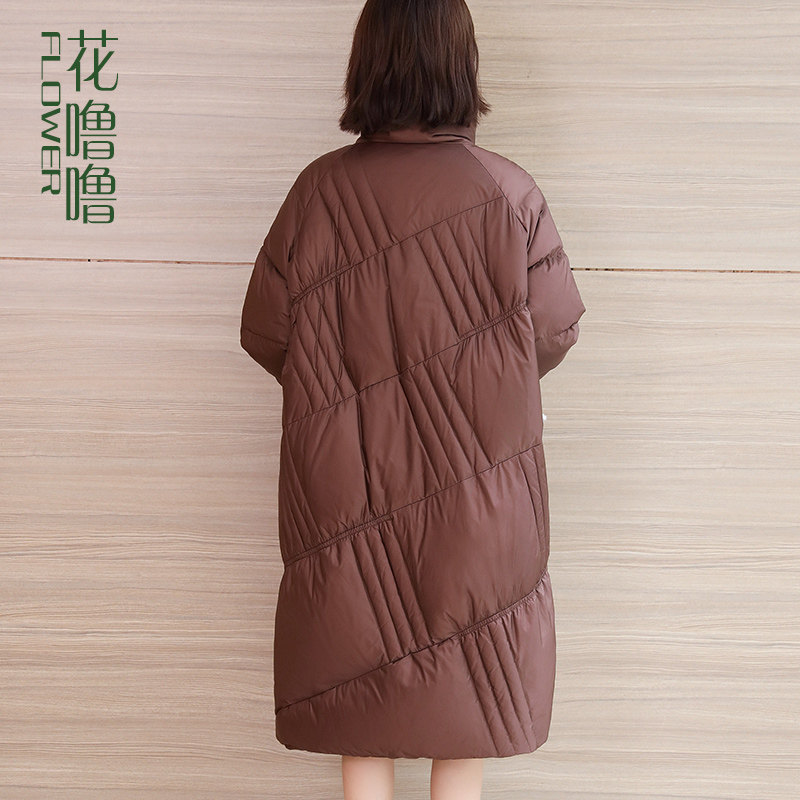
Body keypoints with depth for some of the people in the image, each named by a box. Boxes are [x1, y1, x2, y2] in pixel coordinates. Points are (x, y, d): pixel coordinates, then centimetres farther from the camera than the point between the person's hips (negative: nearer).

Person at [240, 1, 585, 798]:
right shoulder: (507, 192, -12)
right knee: (466, 664, 17)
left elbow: (265, 329, -4)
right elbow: (555, 329, -5)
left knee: (358, 672, 16)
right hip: (475, 475, 0)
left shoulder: (321, 188, -11)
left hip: (347, 475, 1)